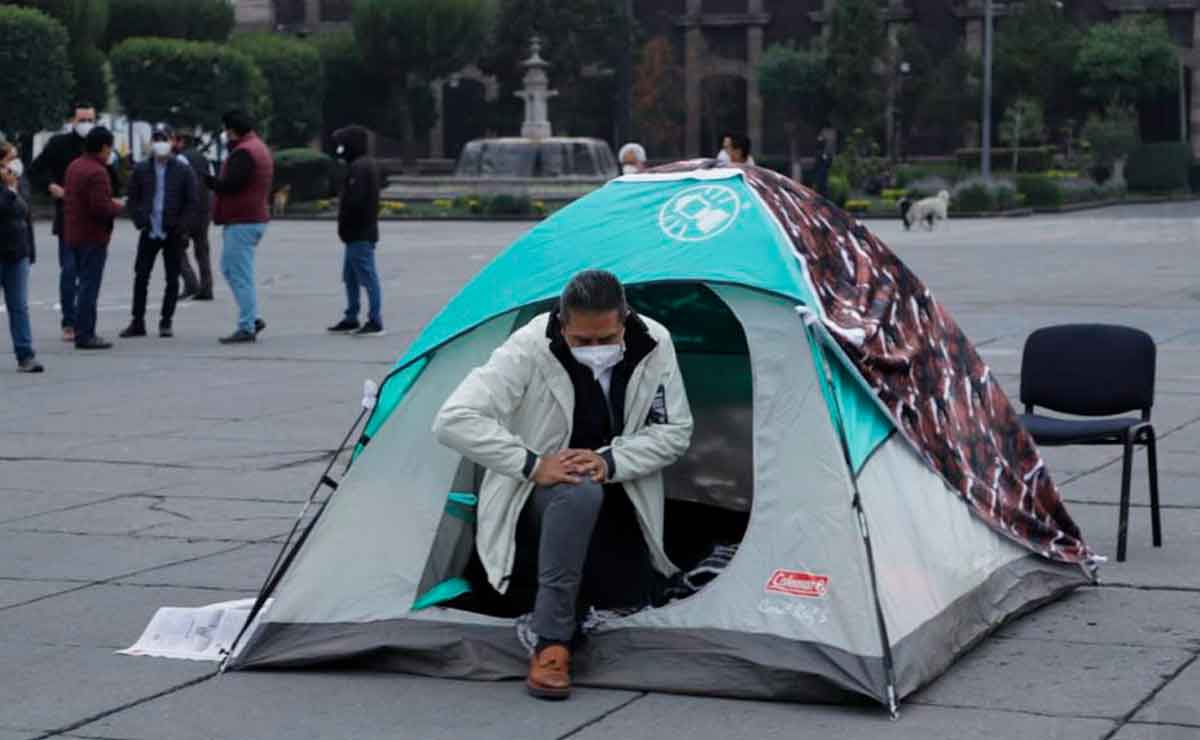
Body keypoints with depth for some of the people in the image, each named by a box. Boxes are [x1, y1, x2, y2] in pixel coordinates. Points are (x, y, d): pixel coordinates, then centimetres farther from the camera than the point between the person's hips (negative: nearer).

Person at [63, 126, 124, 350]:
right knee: (90, 286, -5)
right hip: (93, 237, -9)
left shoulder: (74, 166, 11)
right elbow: (101, 208, -25)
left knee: (85, 284, 16)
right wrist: (118, 207, -5)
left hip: (74, 235, 9)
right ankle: (85, 335, -5)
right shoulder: (97, 172, -19)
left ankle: (82, 332, 20)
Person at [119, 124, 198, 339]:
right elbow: (132, 199, 9)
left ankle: (166, 321, 12)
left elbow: (191, 201, -1)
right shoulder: (141, 169, 5)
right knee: (141, 277, 1)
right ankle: (137, 322, 8)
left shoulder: (183, 170, 0)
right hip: (149, 232, 2)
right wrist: (140, 221, -4)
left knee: (172, 279, 3)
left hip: (173, 233, -2)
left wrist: (181, 227, -10)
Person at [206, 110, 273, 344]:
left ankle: (246, 327, -6)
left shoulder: (243, 152, -16)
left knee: (240, 275, -7)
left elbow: (230, 184, -24)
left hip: (241, 222, -11)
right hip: (256, 217, 11)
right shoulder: (260, 147, 18)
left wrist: (211, 182, -6)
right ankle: (252, 318, 14)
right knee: (230, 269, 18)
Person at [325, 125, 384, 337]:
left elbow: (354, 200, -25)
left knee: (368, 277, -7)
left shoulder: (359, 168, -17)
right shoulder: (369, 164, 15)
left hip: (358, 233, -11)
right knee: (350, 277, 16)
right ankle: (351, 319, 23)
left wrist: (344, 223, -11)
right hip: (364, 231, 11)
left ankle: (375, 321, -6)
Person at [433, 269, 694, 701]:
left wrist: (611, 461, -23)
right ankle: (551, 645, -29)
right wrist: (532, 464, -33)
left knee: (629, 600, -5)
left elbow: (674, 431, -7)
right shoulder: (530, 349, -26)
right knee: (579, 492, -38)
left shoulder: (654, 345, -16)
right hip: (540, 497, -5)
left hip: (615, 498, 5)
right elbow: (453, 421, -30)